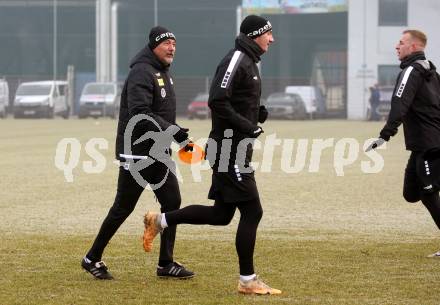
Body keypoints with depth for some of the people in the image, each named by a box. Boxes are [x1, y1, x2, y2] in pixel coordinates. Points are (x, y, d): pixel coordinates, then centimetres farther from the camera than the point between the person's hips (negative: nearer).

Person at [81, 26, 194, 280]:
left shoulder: (163, 73, 16)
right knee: (123, 208, -3)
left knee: (172, 202, 5)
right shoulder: (142, 73, -16)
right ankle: (93, 259, 9)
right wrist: (174, 131, -29)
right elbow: (140, 114, -27)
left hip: (159, 154, 9)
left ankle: (166, 263, 12)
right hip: (137, 154, -9)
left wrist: (180, 136, 13)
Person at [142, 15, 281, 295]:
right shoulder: (236, 60, -14)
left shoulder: (249, 62, 18)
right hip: (230, 150, -10)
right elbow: (218, 102, -23)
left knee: (221, 214, 13)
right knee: (252, 211, -8)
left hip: (237, 151, 10)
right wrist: (248, 126, -22)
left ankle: (160, 221, 24)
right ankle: (248, 281, -2)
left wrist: (259, 112, 6)